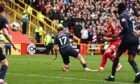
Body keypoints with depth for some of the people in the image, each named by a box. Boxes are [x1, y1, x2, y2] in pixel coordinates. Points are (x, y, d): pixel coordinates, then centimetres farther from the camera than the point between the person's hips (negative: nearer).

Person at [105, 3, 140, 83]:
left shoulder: (122, 16, -5)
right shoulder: (130, 15, 20)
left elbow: (126, 28, -17)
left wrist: (118, 35, -6)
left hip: (127, 38, -6)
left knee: (117, 56, 11)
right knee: (131, 59, 3)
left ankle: (112, 76, 18)